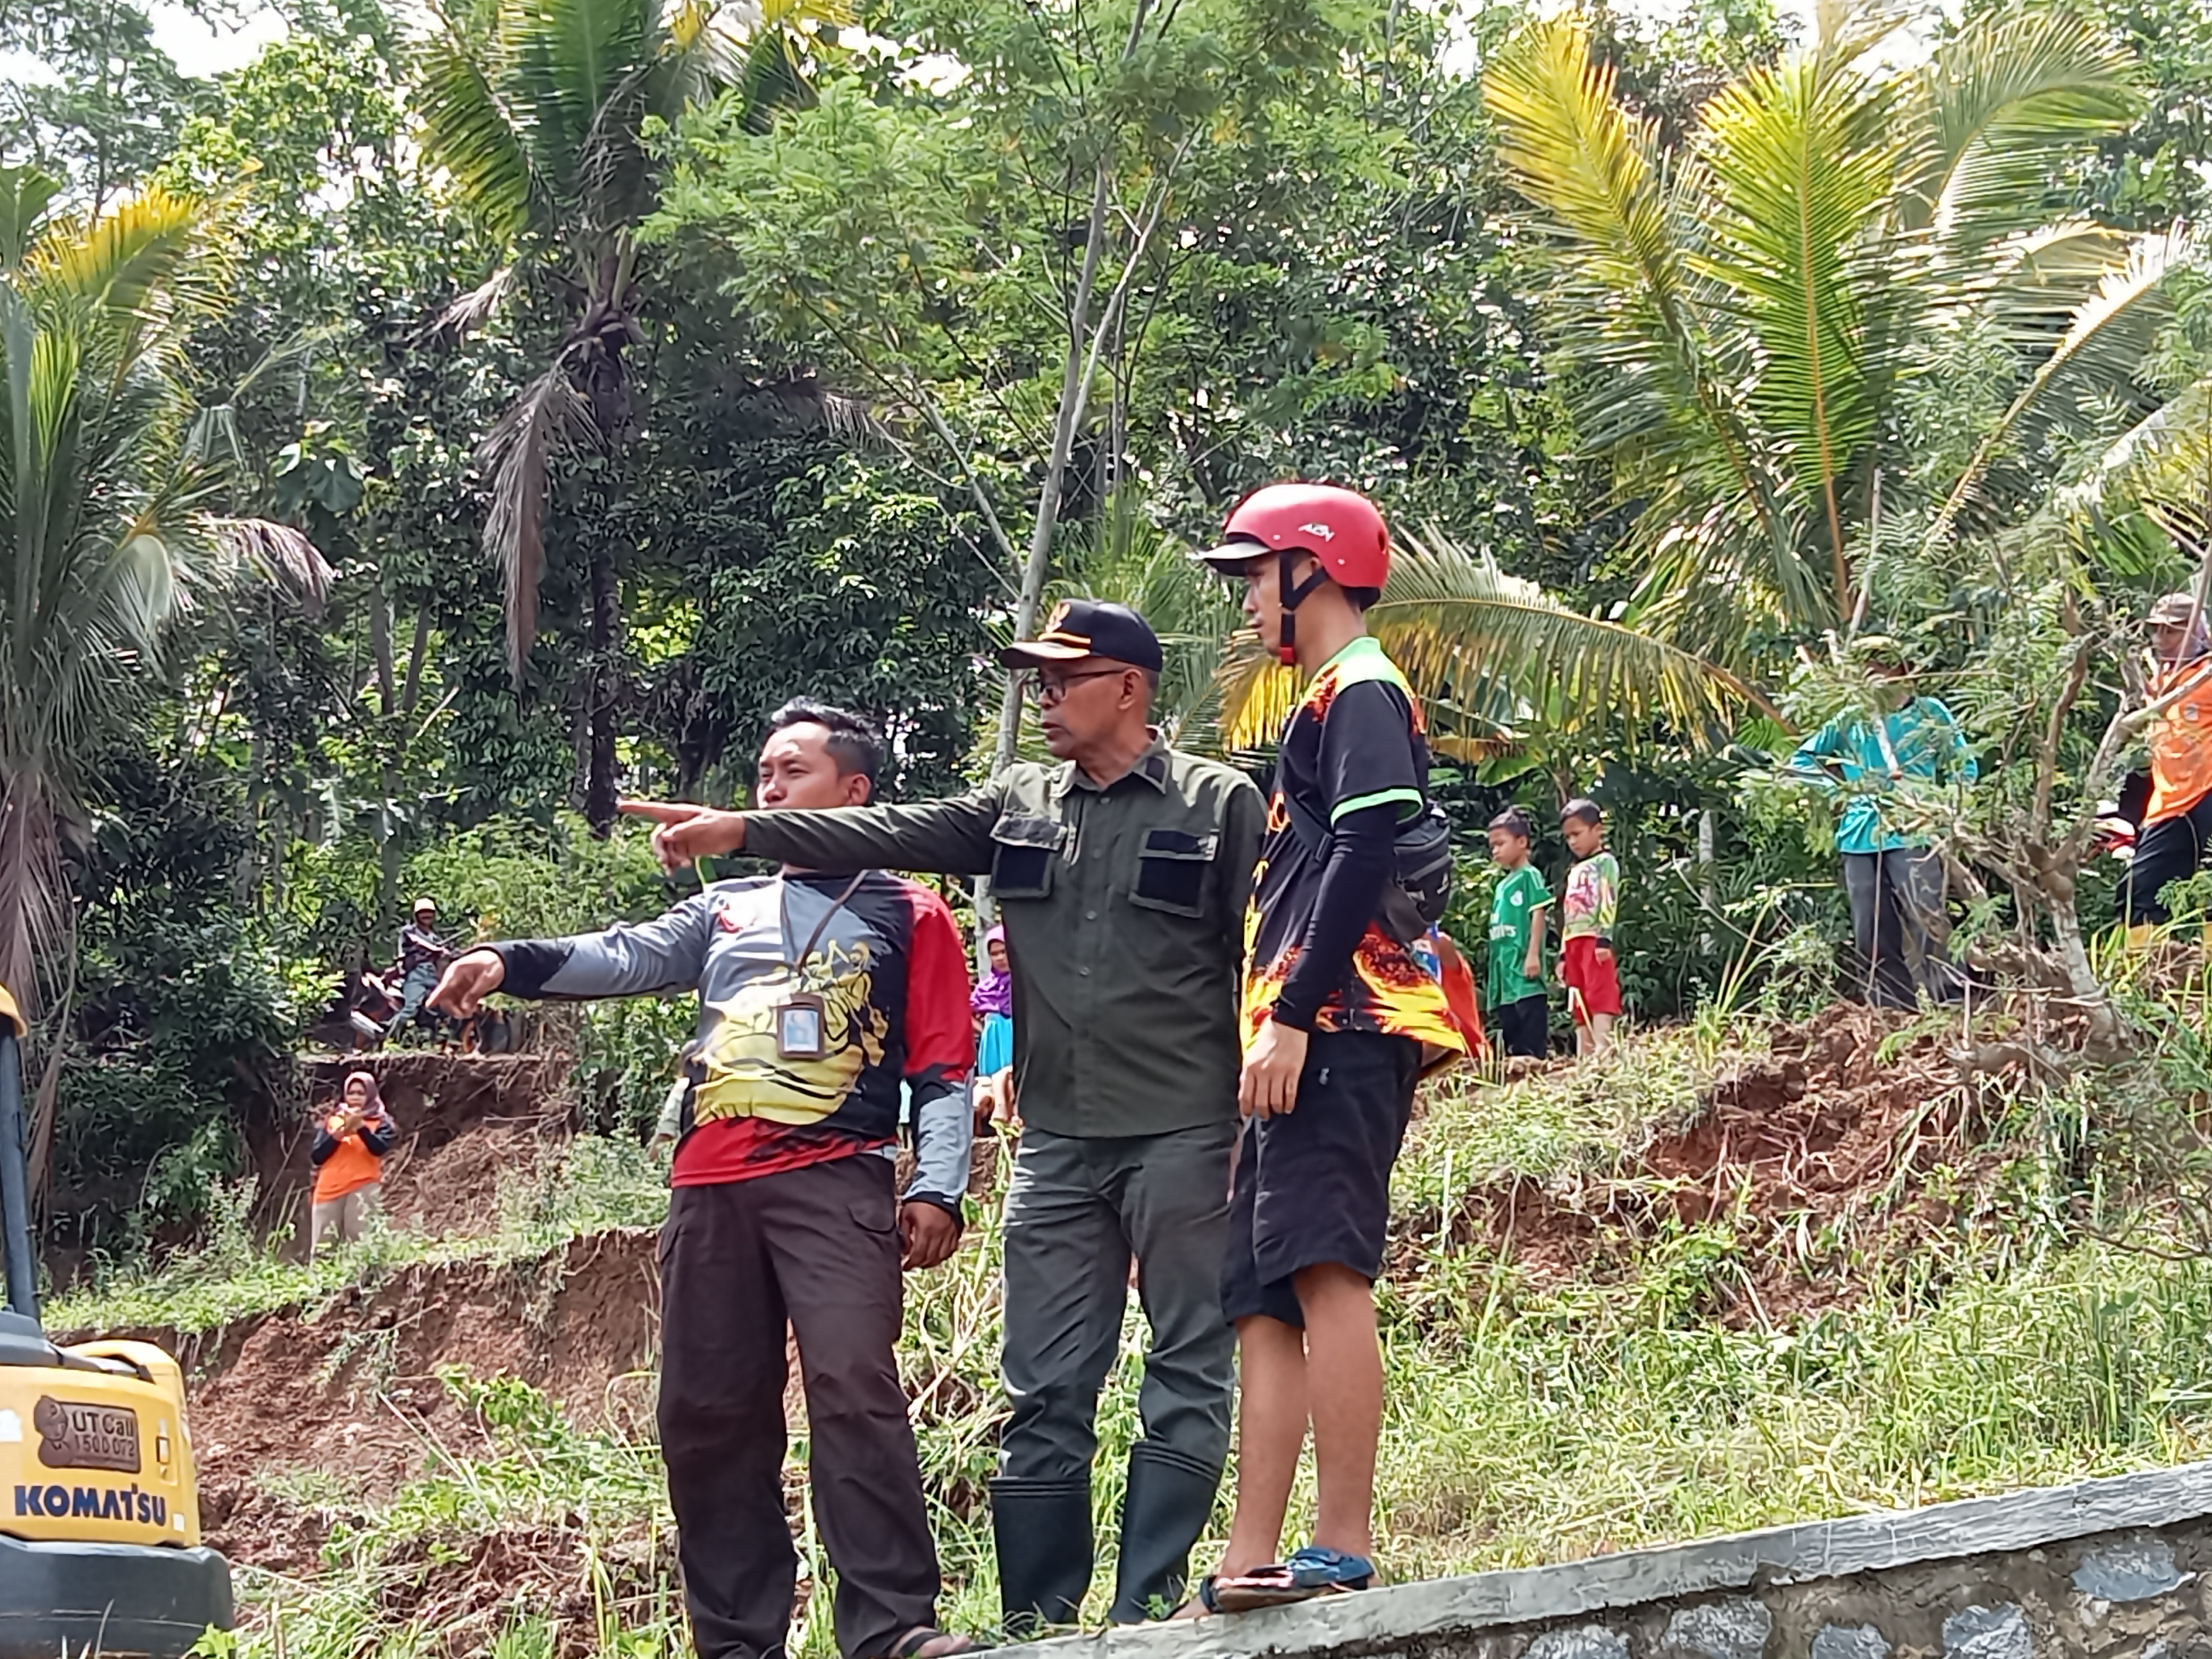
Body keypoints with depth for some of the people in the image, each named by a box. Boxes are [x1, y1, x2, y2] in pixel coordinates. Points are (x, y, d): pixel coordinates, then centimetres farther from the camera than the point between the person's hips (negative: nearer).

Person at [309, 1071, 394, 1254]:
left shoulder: (380, 1122, 10)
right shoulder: (333, 1120, 16)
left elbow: (379, 1148, -8)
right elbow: (316, 1157, 8)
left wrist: (360, 1127, -19)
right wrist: (337, 1135, -5)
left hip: (363, 1188, -3)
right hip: (330, 1190, 3)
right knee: (322, 1249, -2)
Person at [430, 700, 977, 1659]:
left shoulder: (908, 917, 12)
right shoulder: (727, 911, 24)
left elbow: (943, 1070, 5)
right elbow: (630, 957, 8)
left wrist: (939, 1188, -8)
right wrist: (514, 964, -9)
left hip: (836, 1184, -5)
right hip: (711, 1191, 5)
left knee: (854, 1388, -19)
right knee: (708, 1412, 2)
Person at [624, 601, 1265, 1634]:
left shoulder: (1220, 805, 0)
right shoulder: (1021, 806, 13)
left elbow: (1263, 962, -2)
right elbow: (890, 836, 3)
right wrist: (739, 831, -8)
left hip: (1182, 1138, -5)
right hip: (1056, 1144, 5)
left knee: (1186, 1375, -1)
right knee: (1045, 1391, 4)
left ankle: (1146, 1606, 1)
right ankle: (1034, 1619, 7)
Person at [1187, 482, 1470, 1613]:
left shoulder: (1360, 693, -3)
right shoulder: (1332, 703, 28)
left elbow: (1365, 857, -16)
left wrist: (1289, 1017, -21)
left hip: (1338, 1029, -11)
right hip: (1311, 1041, 11)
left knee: (1323, 1269, -18)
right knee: (1266, 1305, 5)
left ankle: (1344, 1549, -22)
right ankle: (1250, 1564, 3)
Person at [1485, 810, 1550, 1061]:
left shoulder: (1529, 876, -2)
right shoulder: (1501, 886, 20)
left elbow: (1538, 913, -10)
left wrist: (1533, 954, -18)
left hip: (1524, 972, -9)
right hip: (1504, 972, 9)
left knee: (1533, 1041, -12)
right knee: (1511, 1037, 8)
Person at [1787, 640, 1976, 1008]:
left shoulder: (1930, 714, 8)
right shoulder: (1850, 721, 15)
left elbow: (1964, 768, 8)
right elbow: (1803, 760, 23)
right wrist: (1834, 790, 9)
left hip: (1913, 836, -4)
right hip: (1860, 840, 4)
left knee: (1928, 928, -16)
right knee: (1873, 939, 3)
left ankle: (1952, 1006, -14)